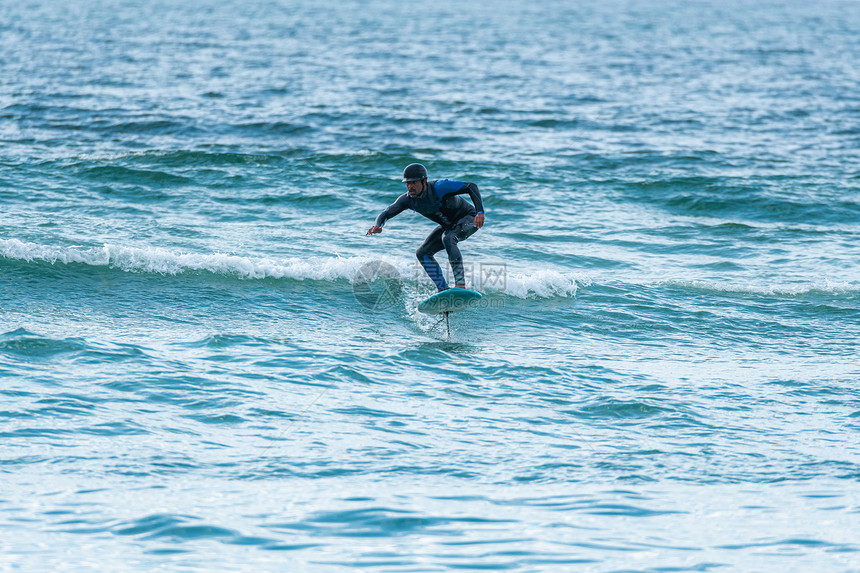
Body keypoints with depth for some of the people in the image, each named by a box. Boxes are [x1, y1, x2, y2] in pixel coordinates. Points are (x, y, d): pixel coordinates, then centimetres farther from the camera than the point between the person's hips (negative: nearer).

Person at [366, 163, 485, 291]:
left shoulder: (439, 187, -33)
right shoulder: (408, 199, -15)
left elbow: (471, 187, -30)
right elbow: (386, 214, -12)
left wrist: (480, 212, -43)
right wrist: (377, 226, -37)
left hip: (469, 218, -7)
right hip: (448, 225, 7)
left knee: (448, 238, -35)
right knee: (422, 253, -2)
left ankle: (460, 285, -34)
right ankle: (444, 290, 2)